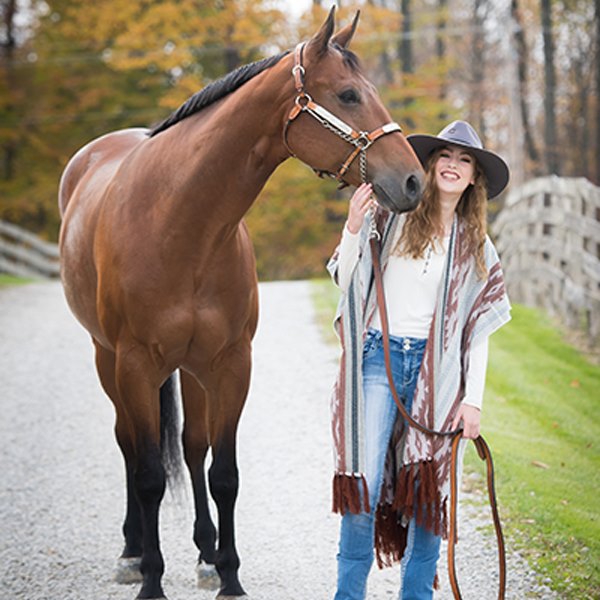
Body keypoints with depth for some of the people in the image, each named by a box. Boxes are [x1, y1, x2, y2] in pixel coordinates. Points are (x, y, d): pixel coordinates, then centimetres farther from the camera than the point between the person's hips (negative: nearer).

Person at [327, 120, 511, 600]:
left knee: (428, 486, 1)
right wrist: (353, 230, -13)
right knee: (365, 480, -7)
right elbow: (346, 282, 4)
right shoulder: (390, 217, 5)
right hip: (378, 358, -2)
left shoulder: (476, 246, 12)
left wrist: (473, 399, 3)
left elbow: (479, 330, 10)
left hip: (437, 370, 2)